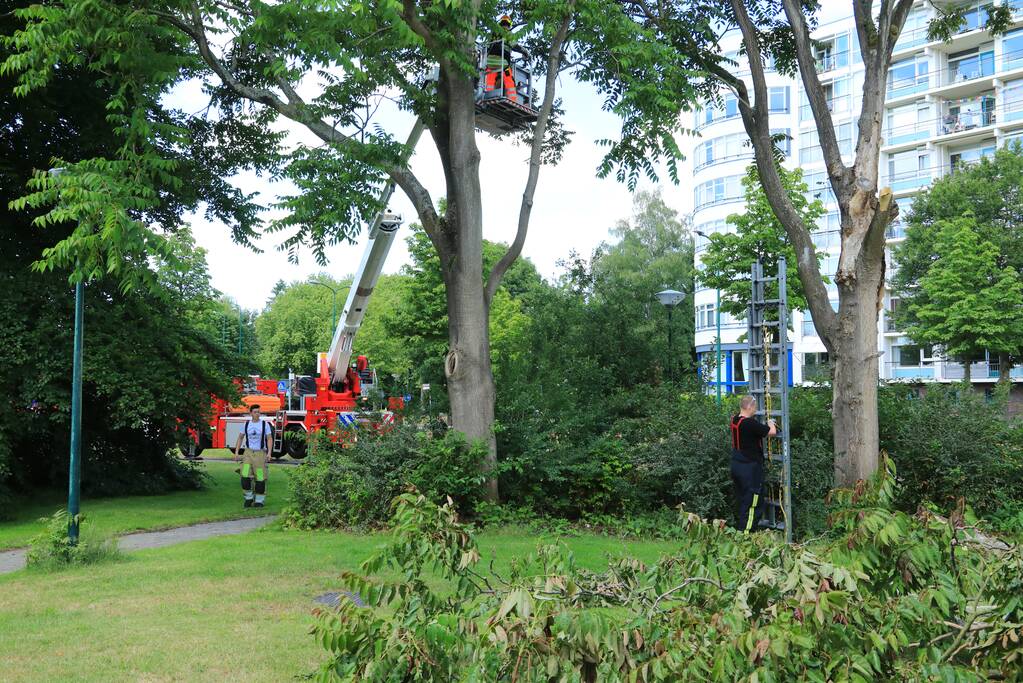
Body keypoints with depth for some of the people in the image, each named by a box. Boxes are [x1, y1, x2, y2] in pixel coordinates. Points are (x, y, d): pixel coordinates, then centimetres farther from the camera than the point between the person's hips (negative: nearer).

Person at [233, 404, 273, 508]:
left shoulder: (265, 424, -2)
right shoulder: (246, 424, 5)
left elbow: (270, 439, -3)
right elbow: (240, 438, 12)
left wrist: (269, 453, -14)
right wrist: (236, 452, 5)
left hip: (260, 453, -2)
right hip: (248, 452, 2)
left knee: (260, 477, -1)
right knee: (245, 476, -10)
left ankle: (259, 500, 11)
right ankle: (249, 498, 8)